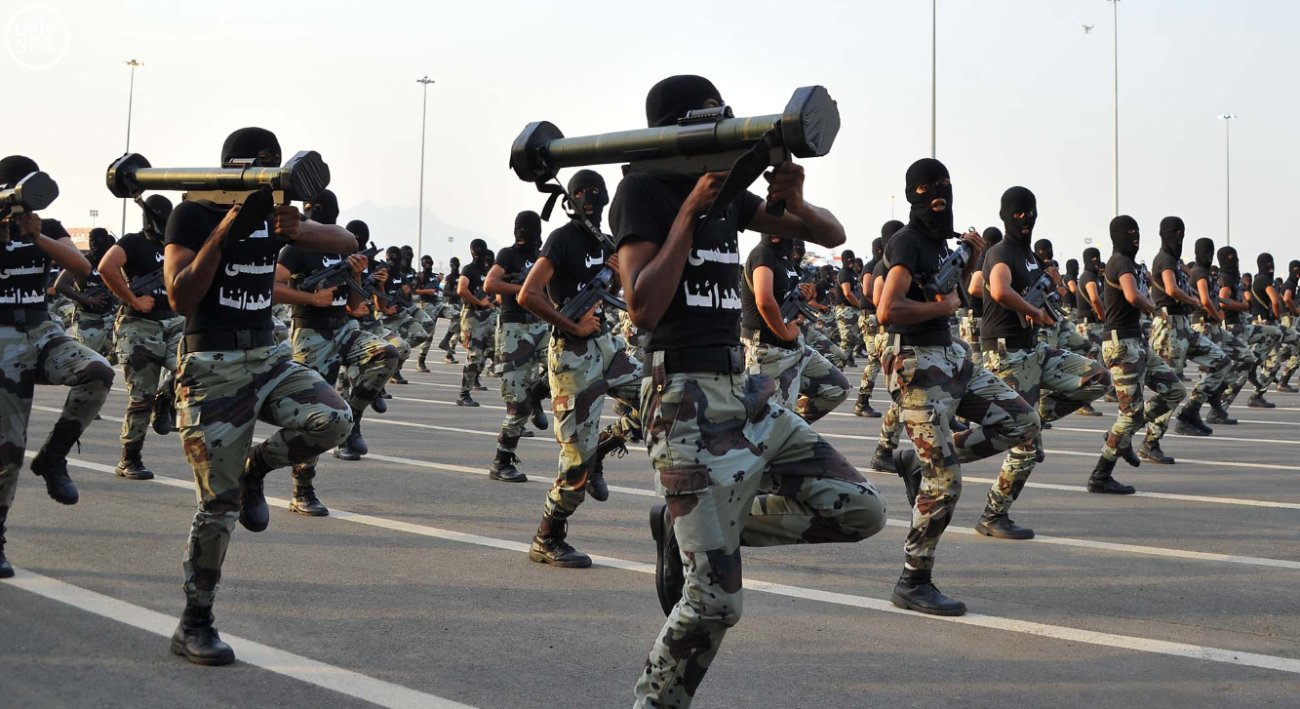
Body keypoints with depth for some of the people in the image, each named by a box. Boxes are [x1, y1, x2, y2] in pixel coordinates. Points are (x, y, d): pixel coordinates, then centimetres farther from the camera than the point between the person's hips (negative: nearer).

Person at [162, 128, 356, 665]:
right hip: (211, 367, -5)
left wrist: (297, 230, -18)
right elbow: (181, 299, -18)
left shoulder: (270, 213, 9)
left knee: (333, 419, -23)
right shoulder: (193, 215, -7)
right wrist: (225, 227, -24)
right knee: (220, 504, -6)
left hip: (267, 356, 5)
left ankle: (256, 467, 7)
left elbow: (347, 243, 2)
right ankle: (193, 625, 10)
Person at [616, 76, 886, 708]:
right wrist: (689, 211, -16)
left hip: (747, 392, 8)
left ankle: (689, 526, 12)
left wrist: (794, 202, -5)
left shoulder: (726, 192, 14)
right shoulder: (643, 191, -6)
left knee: (861, 511, 5)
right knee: (714, 597, -10)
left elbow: (831, 236, 16)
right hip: (686, 399, -8)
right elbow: (644, 309, -19)